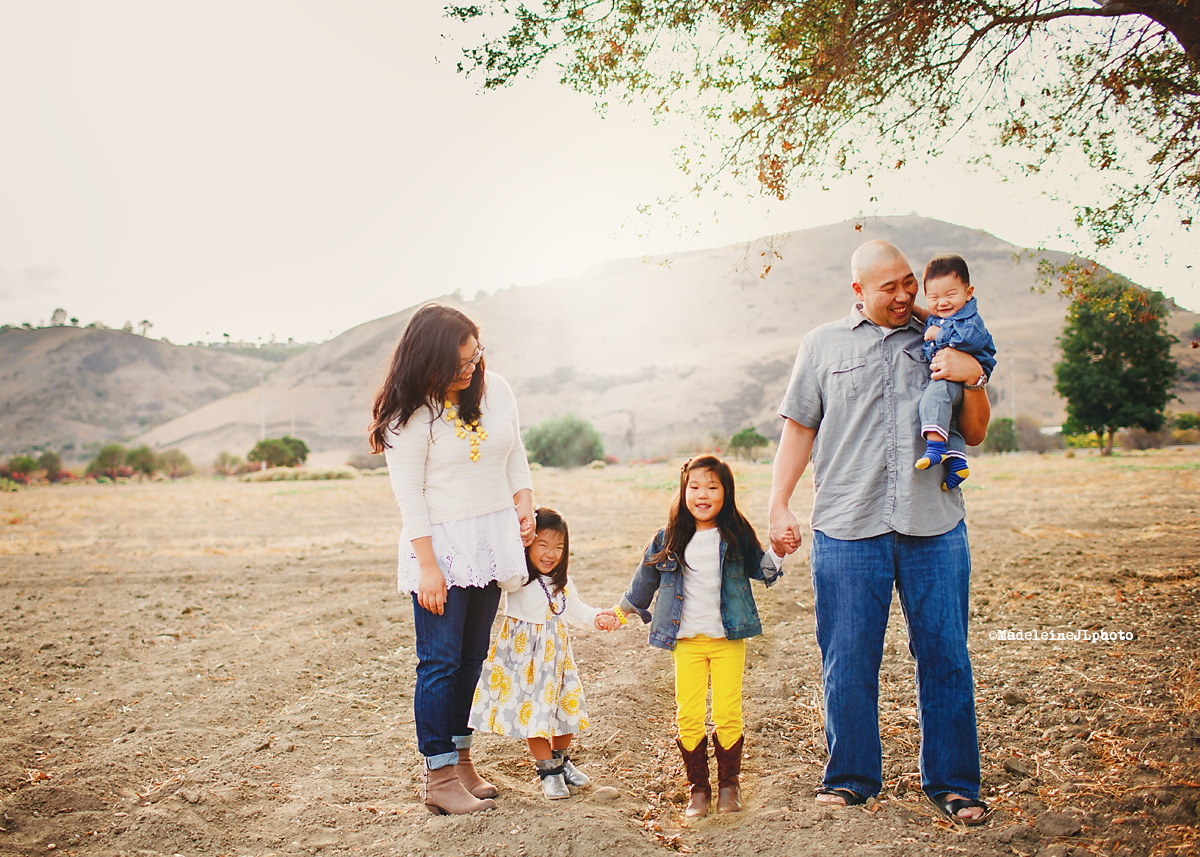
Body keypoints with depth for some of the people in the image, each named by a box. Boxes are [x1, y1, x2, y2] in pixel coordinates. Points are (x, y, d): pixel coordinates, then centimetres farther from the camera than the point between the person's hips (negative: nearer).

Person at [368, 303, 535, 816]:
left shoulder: (495, 389, 4)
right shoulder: (412, 413, -13)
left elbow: (515, 453, 17)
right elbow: (409, 494, -13)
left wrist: (525, 503, 3)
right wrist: (428, 567, -16)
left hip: (492, 540, 6)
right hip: (441, 545, -6)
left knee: (474, 657, 11)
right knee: (440, 661, -3)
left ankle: (461, 758, 22)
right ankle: (439, 778, 4)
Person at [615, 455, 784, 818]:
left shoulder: (737, 535, 1)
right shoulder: (668, 540, 2)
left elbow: (759, 570, 16)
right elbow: (645, 578, 17)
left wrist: (778, 553, -3)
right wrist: (623, 610, 25)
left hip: (728, 639, -1)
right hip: (686, 641, 1)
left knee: (728, 713, -3)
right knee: (688, 717, -1)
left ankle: (729, 784, 16)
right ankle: (698, 787, 14)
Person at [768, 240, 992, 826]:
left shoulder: (941, 343, 14)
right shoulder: (824, 345, 12)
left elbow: (975, 435, 15)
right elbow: (798, 430, 12)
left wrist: (975, 378, -3)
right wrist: (778, 505, 4)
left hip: (935, 525, 1)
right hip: (846, 528, -1)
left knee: (944, 655, 4)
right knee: (847, 661, 3)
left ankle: (952, 782, 18)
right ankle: (850, 778, 19)